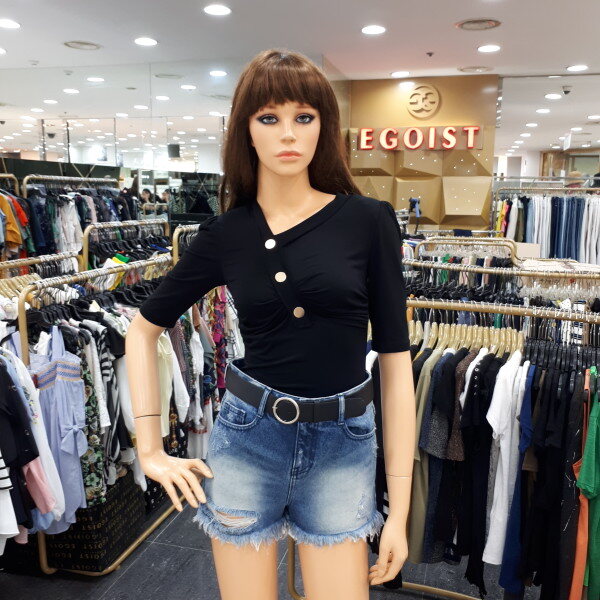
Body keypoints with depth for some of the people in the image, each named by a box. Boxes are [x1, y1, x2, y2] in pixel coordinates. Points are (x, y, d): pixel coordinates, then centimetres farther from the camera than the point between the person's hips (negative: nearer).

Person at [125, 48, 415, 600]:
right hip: (246, 438, 1)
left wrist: (399, 511, -4)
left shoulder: (369, 220, -7)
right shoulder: (224, 233, -2)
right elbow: (143, 329, 9)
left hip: (343, 446, 0)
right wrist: (151, 450, 3)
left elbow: (395, 358, -5)